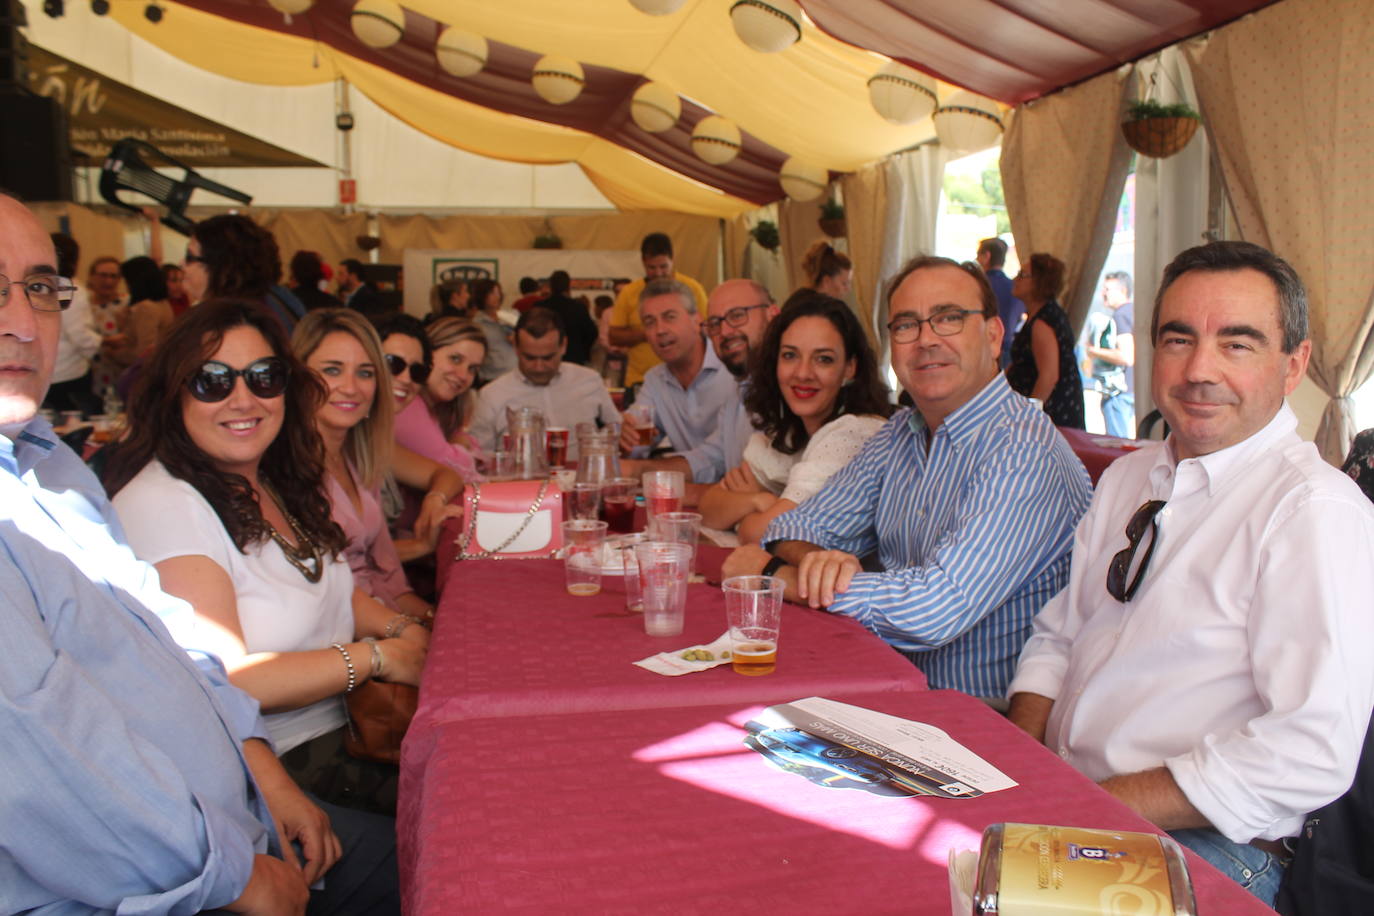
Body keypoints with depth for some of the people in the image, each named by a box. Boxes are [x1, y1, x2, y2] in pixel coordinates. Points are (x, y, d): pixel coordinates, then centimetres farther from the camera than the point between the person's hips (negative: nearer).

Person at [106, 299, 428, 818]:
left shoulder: (274, 484, 9)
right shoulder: (159, 506, -18)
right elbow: (220, 682, -23)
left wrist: (401, 630, -1)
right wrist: (377, 657, -16)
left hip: (338, 734, 8)